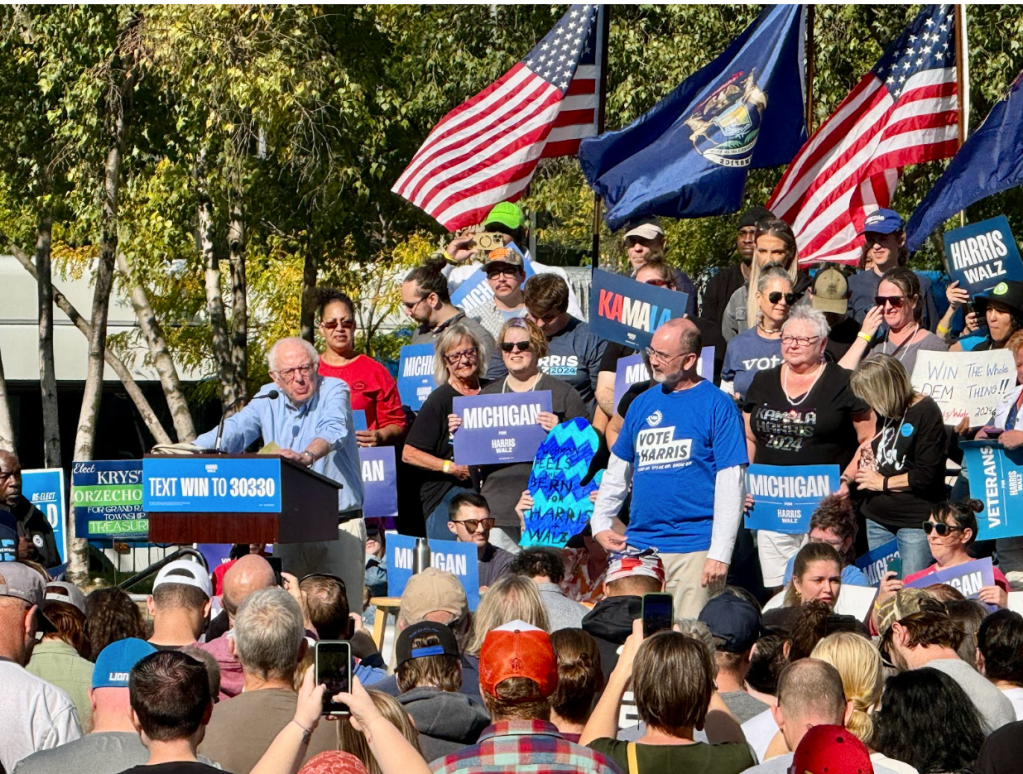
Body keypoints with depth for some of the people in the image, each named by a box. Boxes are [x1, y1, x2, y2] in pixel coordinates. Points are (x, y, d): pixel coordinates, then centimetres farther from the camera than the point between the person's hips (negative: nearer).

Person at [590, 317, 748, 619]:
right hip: (638, 546, 5)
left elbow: (730, 482, -8)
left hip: (693, 549, -5)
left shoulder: (717, 406, -3)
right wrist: (601, 523, 9)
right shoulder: (643, 404, 14)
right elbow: (617, 470, 22)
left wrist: (720, 554, -13)